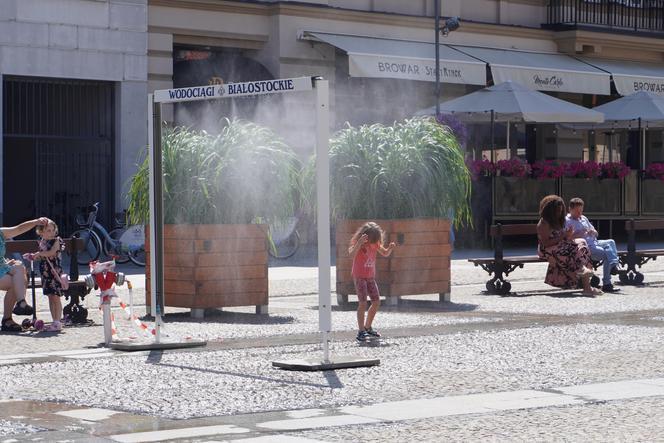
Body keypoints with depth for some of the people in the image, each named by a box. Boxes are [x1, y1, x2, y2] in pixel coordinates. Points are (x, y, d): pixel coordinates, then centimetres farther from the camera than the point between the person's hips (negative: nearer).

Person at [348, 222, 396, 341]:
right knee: (363, 303, -16)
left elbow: (385, 254, 11)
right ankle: (361, 332, -15)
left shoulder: (375, 243, 2)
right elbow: (351, 253, -33)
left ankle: (368, 327, 23)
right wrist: (360, 243, -46)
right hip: (359, 276, -7)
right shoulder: (357, 243, -16)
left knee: (376, 302, 8)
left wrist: (390, 248, -10)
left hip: (370, 277, 7)